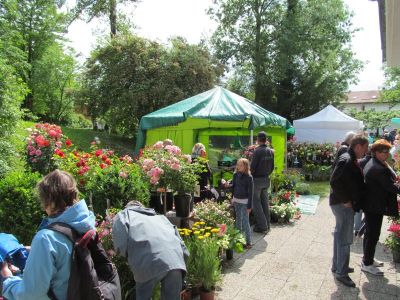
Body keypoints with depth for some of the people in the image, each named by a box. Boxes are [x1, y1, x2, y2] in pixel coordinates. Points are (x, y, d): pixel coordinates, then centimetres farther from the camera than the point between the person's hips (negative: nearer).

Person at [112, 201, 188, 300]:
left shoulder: (124, 214, 25)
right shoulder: (159, 216, 38)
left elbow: (120, 244, 5)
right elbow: (178, 237, 28)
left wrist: (131, 257, 21)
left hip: (149, 263, -4)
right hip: (175, 261, 4)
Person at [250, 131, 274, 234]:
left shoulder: (257, 151, -18)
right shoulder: (271, 151, 5)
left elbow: (252, 167, -17)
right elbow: (272, 167, 10)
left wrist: (251, 175, 0)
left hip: (257, 179, -7)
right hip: (266, 179, 7)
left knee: (256, 203, 2)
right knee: (265, 202, 15)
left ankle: (262, 226, 2)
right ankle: (267, 224, 21)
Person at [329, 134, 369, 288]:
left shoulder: (351, 160, 10)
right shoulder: (346, 160, -21)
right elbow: (334, 182, -28)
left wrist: (349, 201, 11)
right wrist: (346, 201, -21)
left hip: (345, 205, 10)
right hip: (343, 205, -10)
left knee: (340, 236, 20)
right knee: (344, 239, 1)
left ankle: (337, 266, 35)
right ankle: (341, 272, 14)